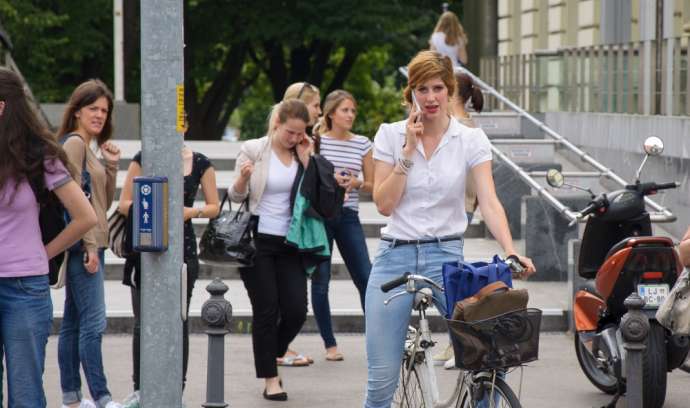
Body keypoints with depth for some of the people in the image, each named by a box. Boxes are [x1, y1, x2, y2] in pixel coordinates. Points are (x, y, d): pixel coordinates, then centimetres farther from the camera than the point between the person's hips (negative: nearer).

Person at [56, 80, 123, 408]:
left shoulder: (89, 146, 18)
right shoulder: (74, 143, -10)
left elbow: (104, 201, 19)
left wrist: (111, 164, 7)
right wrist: (89, 246, -20)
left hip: (89, 245, 10)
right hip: (82, 245, -10)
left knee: (73, 322, 10)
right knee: (93, 322, -11)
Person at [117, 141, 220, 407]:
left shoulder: (200, 163, 3)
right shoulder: (142, 159, 0)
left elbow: (214, 206, 7)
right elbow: (124, 204, 0)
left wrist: (193, 211, -13)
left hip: (182, 247, 0)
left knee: (178, 321, 5)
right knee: (143, 322, 3)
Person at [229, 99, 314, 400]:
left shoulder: (302, 155, 6)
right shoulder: (253, 150, -4)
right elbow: (236, 197, 0)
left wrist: (306, 161, -8)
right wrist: (243, 178, -21)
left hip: (289, 243, 4)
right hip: (258, 241, -4)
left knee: (296, 310, -2)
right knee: (266, 311, -2)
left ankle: (270, 356, 24)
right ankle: (270, 378, 7)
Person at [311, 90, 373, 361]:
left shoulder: (363, 144, 8)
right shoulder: (315, 141, 0)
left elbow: (372, 185, 13)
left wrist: (356, 183, -8)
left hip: (348, 217, 2)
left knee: (366, 278, -6)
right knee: (320, 280, 1)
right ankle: (330, 344, 10)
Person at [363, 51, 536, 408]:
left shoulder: (471, 140, 0)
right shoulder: (390, 135, 3)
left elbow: (489, 202, -11)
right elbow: (384, 203, -4)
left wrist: (510, 251, -27)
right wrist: (408, 150, -10)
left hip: (446, 255, 0)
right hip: (395, 257, 1)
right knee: (381, 378, -1)